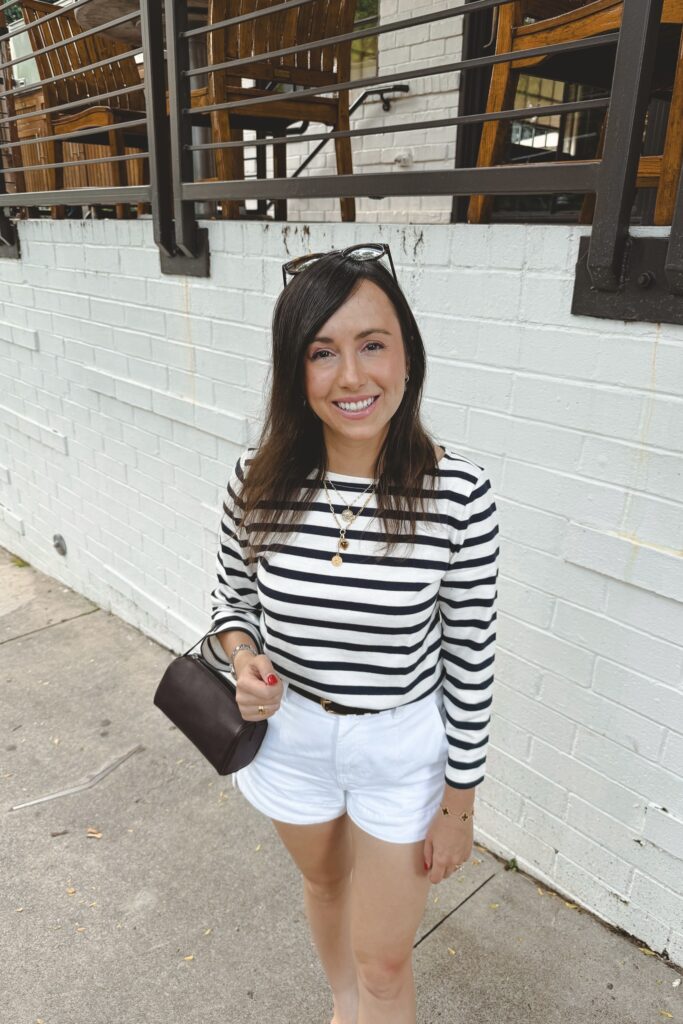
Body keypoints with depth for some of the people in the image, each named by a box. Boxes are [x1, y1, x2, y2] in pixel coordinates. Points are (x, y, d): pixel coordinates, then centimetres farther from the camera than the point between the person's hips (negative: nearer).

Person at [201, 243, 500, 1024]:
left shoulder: (458, 493, -23)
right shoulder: (259, 480, -16)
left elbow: (469, 658, -13)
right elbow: (231, 601, 2)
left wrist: (458, 804, -5)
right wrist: (243, 660, -20)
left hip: (405, 749, -3)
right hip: (291, 733, 3)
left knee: (384, 959, 16)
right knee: (324, 882, 32)